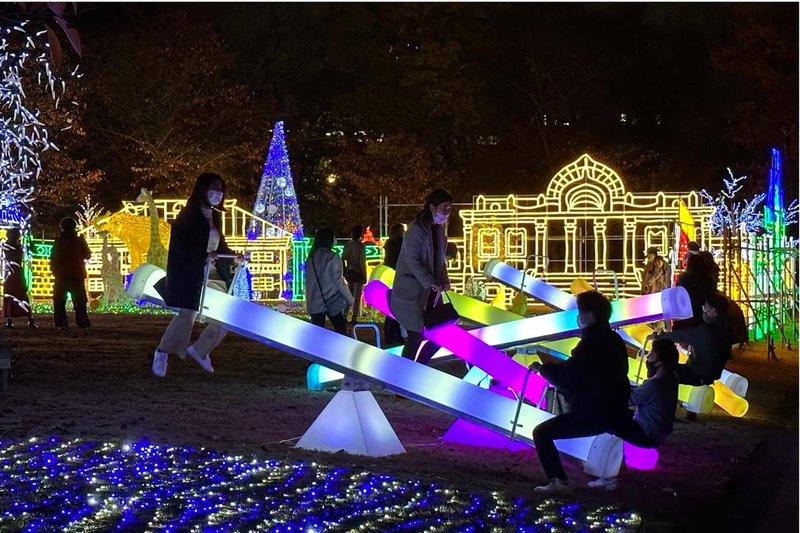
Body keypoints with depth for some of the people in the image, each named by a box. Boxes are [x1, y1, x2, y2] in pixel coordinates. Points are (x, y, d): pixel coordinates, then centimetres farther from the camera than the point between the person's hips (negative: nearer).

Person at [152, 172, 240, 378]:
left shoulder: (215, 217, 16)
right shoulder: (189, 215, -6)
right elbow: (179, 245, -16)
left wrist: (232, 256, 4)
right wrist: (203, 255, -29)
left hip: (213, 274, 8)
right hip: (190, 274, -8)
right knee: (187, 313, -17)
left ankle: (199, 349, 18)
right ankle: (162, 353, -1)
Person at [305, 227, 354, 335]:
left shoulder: (311, 258, 5)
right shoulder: (332, 257, -10)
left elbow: (308, 281, 9)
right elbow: (338, 280, -11)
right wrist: (350, 299, -3)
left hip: (315, 303, 5)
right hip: (332, 302, -5)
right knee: (341, 332, 4)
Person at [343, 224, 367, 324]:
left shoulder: (348, 245, 1)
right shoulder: (360, 245, -13)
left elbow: (343, 259, 3)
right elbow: (362, 262, -15)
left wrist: (345, 271, 14)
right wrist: (364, 276, -9)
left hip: (350, 272, 5)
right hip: (358, 273, -5)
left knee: (350, 295, 16)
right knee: (357, 297, 2)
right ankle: (354, 318, 0)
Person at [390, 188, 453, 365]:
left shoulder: (439, 230, 12)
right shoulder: (416, 229, -13)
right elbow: (412, 261, -18)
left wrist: (444, 281, 2)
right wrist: (431, 283, -23)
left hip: (431, 291, 8)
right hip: (412, 291, -8)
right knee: (416, 336, -7)